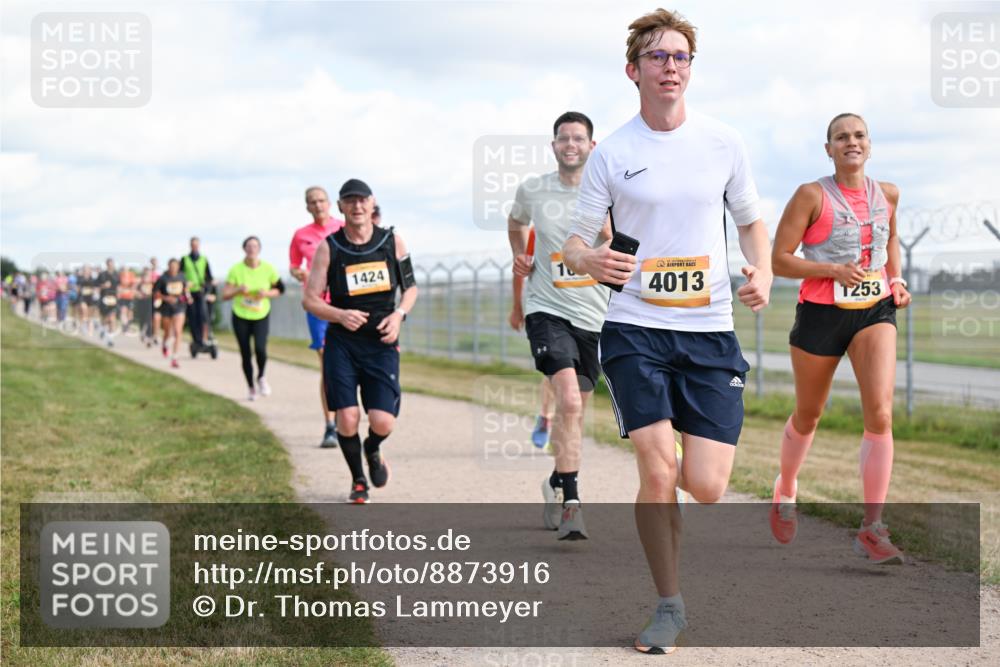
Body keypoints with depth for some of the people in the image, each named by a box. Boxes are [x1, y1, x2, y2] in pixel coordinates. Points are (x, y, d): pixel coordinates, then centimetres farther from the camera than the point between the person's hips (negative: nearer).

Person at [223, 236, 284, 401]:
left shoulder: (268, 269, -7)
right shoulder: (236, 270, -8)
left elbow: (280, 288, 6)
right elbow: (225, 294, -5)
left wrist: (267, 293, -14)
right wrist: (238, 289, -24)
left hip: (261, 316, -1)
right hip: (240, 317, 1)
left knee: (260, 348, -23)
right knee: (245, 355, 4)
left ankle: (261, 377, 5)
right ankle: (251, 388, 23)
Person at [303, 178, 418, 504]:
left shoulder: (392, 242, 2)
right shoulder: (328, 248, -3)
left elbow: (411, 287, 13)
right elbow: (310, 299, -2)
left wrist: (399, 314, -7)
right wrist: (341, 315, -20)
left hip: (381, 343, 1)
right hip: (341, 343, -1)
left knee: (383, 422, -9)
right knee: (347, 418, -9)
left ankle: (373, 451, 29)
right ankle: (358, 481, 18)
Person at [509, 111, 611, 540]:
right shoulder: (532, 190, 1)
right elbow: (516, 221, 24)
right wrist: (520, 257, 10)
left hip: (595, 315, 2)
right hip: (548, 310, -2)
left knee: (575, 408, 14)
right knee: (569, 401, -21)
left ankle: (558, 482, 38)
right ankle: (570, 503, -19)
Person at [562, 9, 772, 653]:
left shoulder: (724, 142, 5)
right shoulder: (612, 153, 0)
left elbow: (752, 220, 16)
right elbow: (577, 241, 6)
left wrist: (762, 272, -3)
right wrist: (591, 259, -18)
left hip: (710, 331, 1)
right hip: (635, 328, -1)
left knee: (706, 485, -8)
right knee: (658, 472, -11)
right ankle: (670, 606, 8)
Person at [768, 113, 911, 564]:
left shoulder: (887, 194, 5)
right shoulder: (812, 196, -8)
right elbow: (779, 260, -10)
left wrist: (896, 279, 9)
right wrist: (833, 270, -21)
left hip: (875, 311, 2)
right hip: (821, 312, -2)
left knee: (880, 414, -16)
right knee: (808, 415, 14)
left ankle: (872, 529, -15)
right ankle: (786, 489, 44)